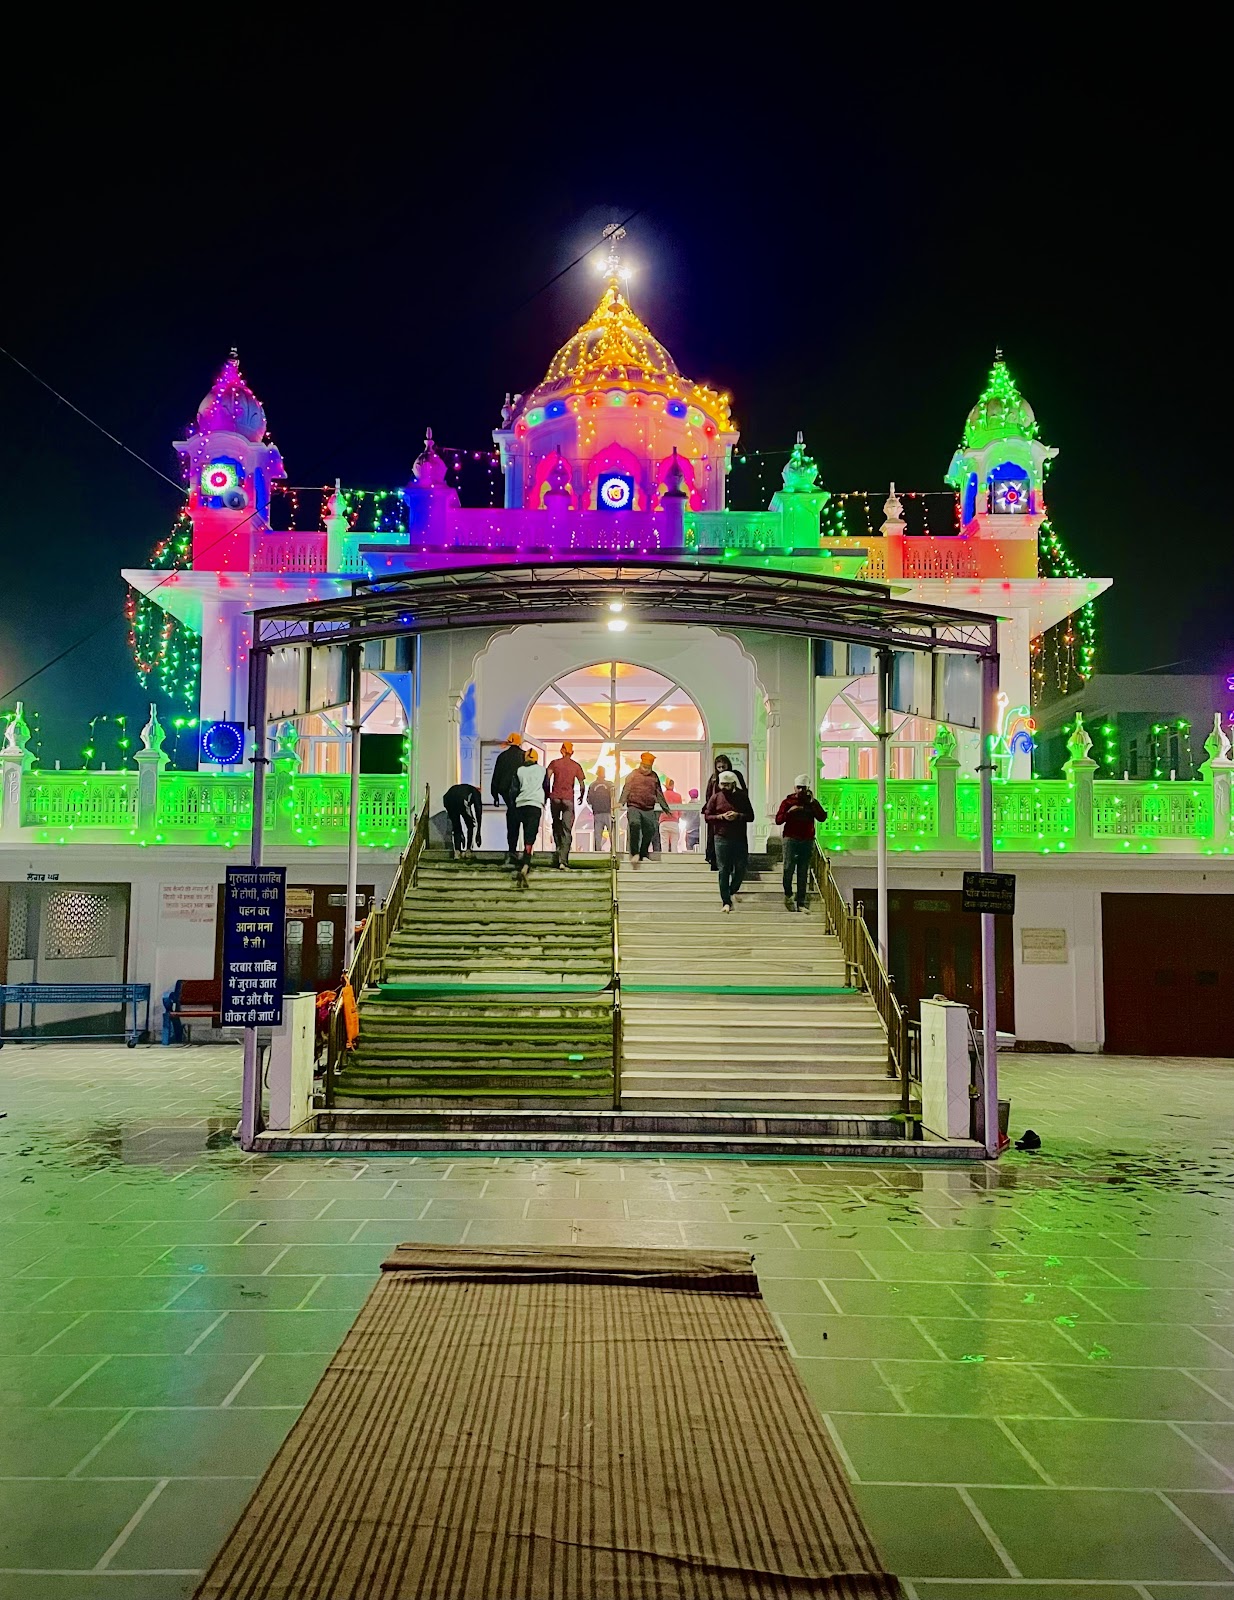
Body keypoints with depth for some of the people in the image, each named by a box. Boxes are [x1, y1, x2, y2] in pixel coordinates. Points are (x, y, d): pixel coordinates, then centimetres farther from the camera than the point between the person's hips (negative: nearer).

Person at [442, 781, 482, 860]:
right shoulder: (476, 793, 35)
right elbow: (478, 814, 31)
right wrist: (478, 833, 37)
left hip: (448, 798, 4)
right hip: (462, 799, -4)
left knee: (455, 827, 23)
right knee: (472, 825, 20)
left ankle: (456, 852, 12)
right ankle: (467, 851, 18)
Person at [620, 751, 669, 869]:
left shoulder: (654, 776, 13)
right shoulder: (633, 775, 3)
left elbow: (659, 793, 20)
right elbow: (626, 789, -5)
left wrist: (665, 808, 22)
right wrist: (621, 802, -21)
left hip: (649, 810, 4)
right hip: (634, 807, -4)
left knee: (649, 831, 2)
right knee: (635, 825, -26)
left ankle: (643, 855, 17)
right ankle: (635, 853, -23)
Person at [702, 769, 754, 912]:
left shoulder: (742, 797, 7)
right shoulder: (715, 798, 4)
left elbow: (751, 816, 5)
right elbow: (707, 817, 2)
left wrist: (738, 816, -12)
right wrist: (721, 816, -13)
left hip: (740, 838, 1)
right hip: (722, 838, -1)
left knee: (741, 869, 2)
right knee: (723, 871, -1)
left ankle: (731, 892, 27)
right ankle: (726, 902, 4)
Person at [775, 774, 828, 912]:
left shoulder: (812, 802, 11)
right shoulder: (788, 801, 6)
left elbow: (822, 818, -3)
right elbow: (778, 820, 1)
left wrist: (813, 803, -11)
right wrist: (789, 811, -15)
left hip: (807, 841, 1)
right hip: (791, 839, -1)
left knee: (803, 873, 0)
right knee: (789, 868, -10)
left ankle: (801, 903, 2)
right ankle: (788, 895, 15)